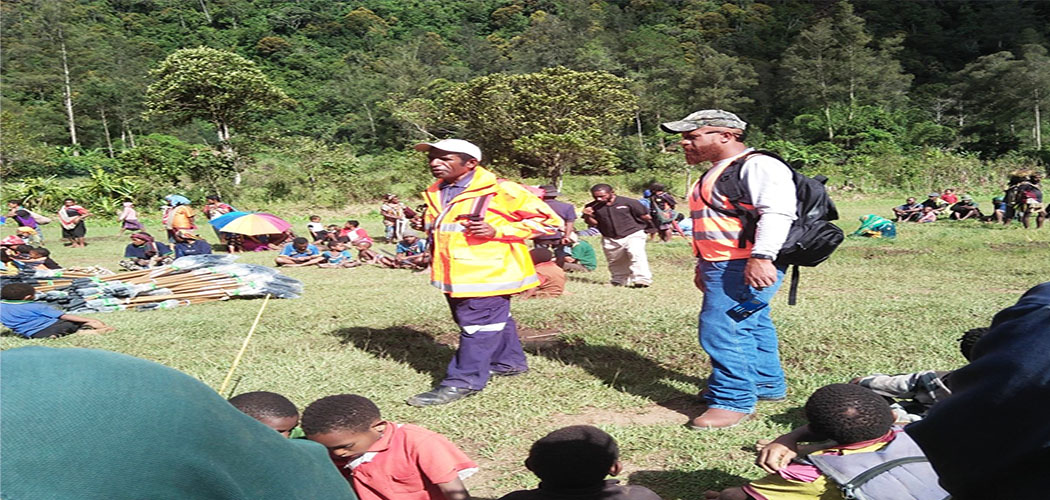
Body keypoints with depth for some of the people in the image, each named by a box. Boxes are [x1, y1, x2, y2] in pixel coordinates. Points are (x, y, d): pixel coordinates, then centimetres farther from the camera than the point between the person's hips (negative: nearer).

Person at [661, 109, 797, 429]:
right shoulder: (717, 173, 22)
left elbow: (777, 212, -24)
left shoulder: (757, 166, -11)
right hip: (721, 267, 10)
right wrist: (703, 265, 31)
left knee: (722, 329, -13)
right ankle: (767, 384, 31)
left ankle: (734, 401, -3)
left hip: (746, 267, -10)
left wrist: (761, 256, -34)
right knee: (751, 326, 18)